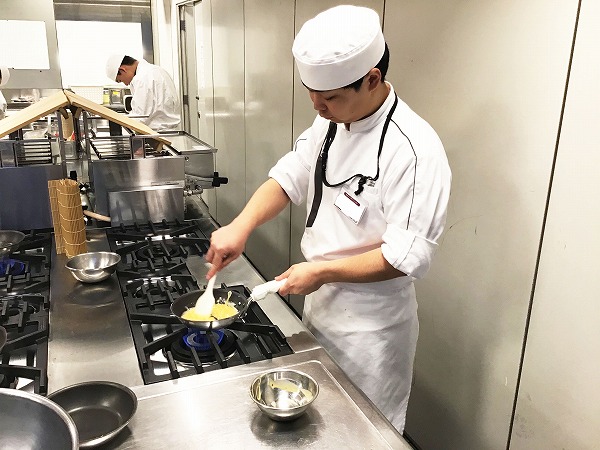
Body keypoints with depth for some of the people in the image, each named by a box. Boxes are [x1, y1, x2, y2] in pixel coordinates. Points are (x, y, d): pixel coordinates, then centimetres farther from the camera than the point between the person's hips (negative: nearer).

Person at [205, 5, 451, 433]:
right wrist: (241, 226, -14)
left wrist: (322, 271, -23)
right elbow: (289, 177, 1)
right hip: (321, 303, 7)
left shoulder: (413, 149, -28)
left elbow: (408, 256, -27)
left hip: (371, 323, -7)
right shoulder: (331, 123, -3)